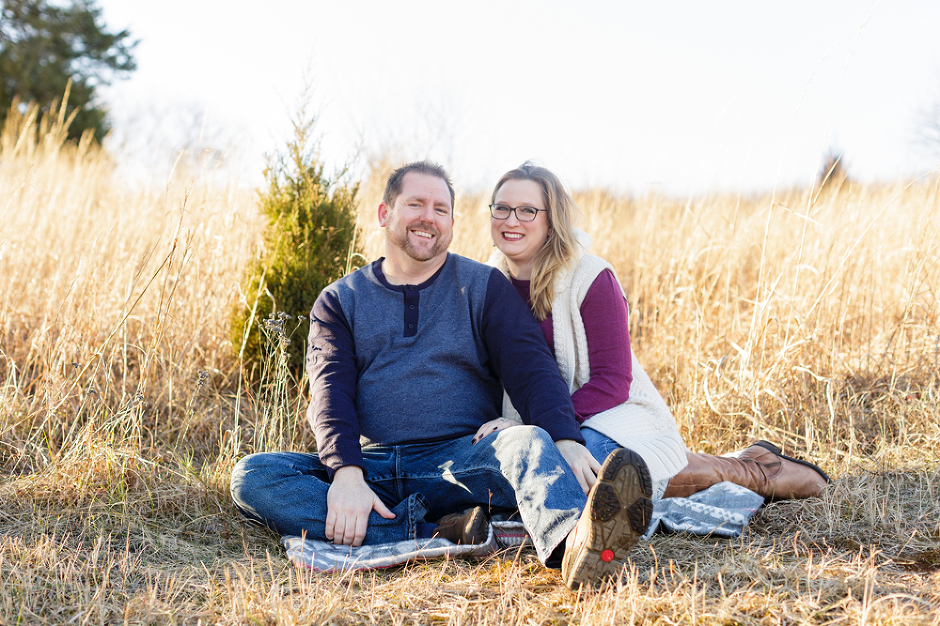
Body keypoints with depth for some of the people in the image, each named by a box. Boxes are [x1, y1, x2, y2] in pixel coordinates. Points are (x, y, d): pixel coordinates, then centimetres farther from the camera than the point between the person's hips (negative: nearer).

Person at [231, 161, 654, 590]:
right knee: (251, 477, -24)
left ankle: (575, 545, -67)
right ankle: (435, 535, -37)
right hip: (371, 465, 1)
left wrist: (566, 440, -22)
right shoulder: (340, 300, 15)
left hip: (459, 461, -1)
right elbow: (331, 390, 0)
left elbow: (531, 369, 0)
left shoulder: (484, 287, 14)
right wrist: (346, 472, -21)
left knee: (529, 441, -32)